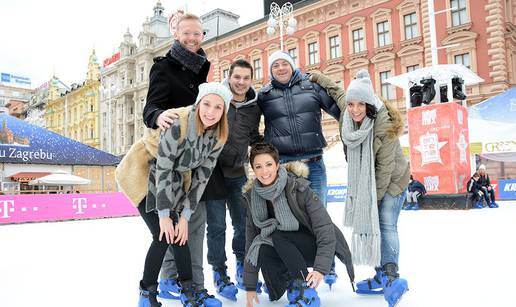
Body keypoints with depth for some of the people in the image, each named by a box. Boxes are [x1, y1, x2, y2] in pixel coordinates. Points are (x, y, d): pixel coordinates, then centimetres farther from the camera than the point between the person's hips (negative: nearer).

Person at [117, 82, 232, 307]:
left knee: (178, 233, -1)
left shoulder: (217, 136, -12)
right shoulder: (178, 124, -31)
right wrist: (164, 215, -23)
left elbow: (201, 177, -8)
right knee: (163, 236, -12)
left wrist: (185, 216, -10)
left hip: (173, 178, 6)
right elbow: (162, 170, -27)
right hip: (142, 173, -5)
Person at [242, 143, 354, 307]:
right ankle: (292, 281, 0)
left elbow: (325, 231, -23)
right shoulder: (252, 197, -8)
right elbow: (250, 243, -5)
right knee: (263, 251, -27)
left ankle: (307, 293, -24)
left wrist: (320, 269, -36)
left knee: (277, 235, -29)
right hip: (287, 251, 4)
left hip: (316, 247, -4)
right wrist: (250, 286, -7)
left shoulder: (299, 188, -21)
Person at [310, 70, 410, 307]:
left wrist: (376, 195, -18)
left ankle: (391, 277, -13)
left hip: (391, 179, -6)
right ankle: (382, 276, 9)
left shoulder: (385, 125, -28)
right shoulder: (347, 112, -13)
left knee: (386, 225, -14)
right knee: (371, 223, 3)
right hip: (365, 180, 6)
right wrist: (317, 78, 14)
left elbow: (385, 166, -23)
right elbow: (337, 92, 11)